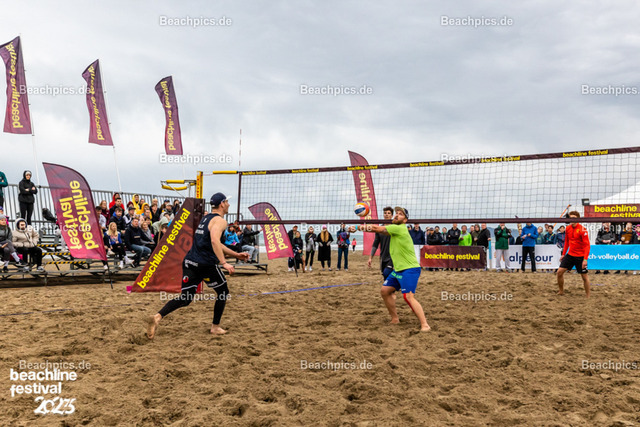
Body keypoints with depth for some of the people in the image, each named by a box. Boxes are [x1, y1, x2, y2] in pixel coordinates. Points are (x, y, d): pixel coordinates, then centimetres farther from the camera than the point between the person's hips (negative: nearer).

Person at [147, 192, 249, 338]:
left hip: (190, 262, 7)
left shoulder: (205, 218, 22)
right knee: (223, 292, 15)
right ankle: (215, 327, 20)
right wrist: (224, 263, -29)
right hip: (206, 264, -7)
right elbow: (214, 241, -27)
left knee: (185, 299, 7)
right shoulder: (220, 221, -7)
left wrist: (236, 255, 30)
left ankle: (157, 317, -13)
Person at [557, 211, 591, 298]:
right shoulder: (568, 228, 3)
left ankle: (588, 296, 11)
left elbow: (587, 245, -17)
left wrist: (585, 259, -23)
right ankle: (561, 292, 16)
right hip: (570, 255, 6)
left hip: (580, 256, -6)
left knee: (584, 276, 0)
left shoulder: (582, 230, -15)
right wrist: (563, 254, 16)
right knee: (560, 272, 0)